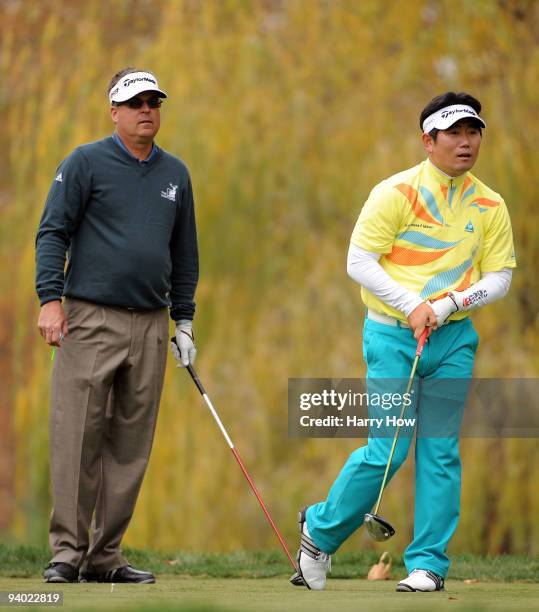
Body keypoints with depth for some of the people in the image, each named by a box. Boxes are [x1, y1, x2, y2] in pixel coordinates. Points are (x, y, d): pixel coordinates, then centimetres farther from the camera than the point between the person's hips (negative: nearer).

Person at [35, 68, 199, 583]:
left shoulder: (175, 174, 15)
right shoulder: (86, 163, 1)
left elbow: (184, 254, 21)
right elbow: (52, 232, -3)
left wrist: (184, 320, 17)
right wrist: (50, 299, -13)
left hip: (150, 327, 5)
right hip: (90, 322, -5)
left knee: (130, 447, 4)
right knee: (77, 439, -8)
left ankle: (106, 555, 9)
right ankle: (67, 551, -4)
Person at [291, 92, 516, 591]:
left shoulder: (490, 206, 6)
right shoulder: (396, 193, -6)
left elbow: (499, 277, 6)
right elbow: (359, 260, -8)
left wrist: (449, 304, -11)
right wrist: (412, 307, -15)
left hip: (455, 339, 3)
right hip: (394, 335, -3)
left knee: (441, 451, 0)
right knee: (387, 450, -8)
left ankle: (428, 564, 6)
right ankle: (320, 530, 13)